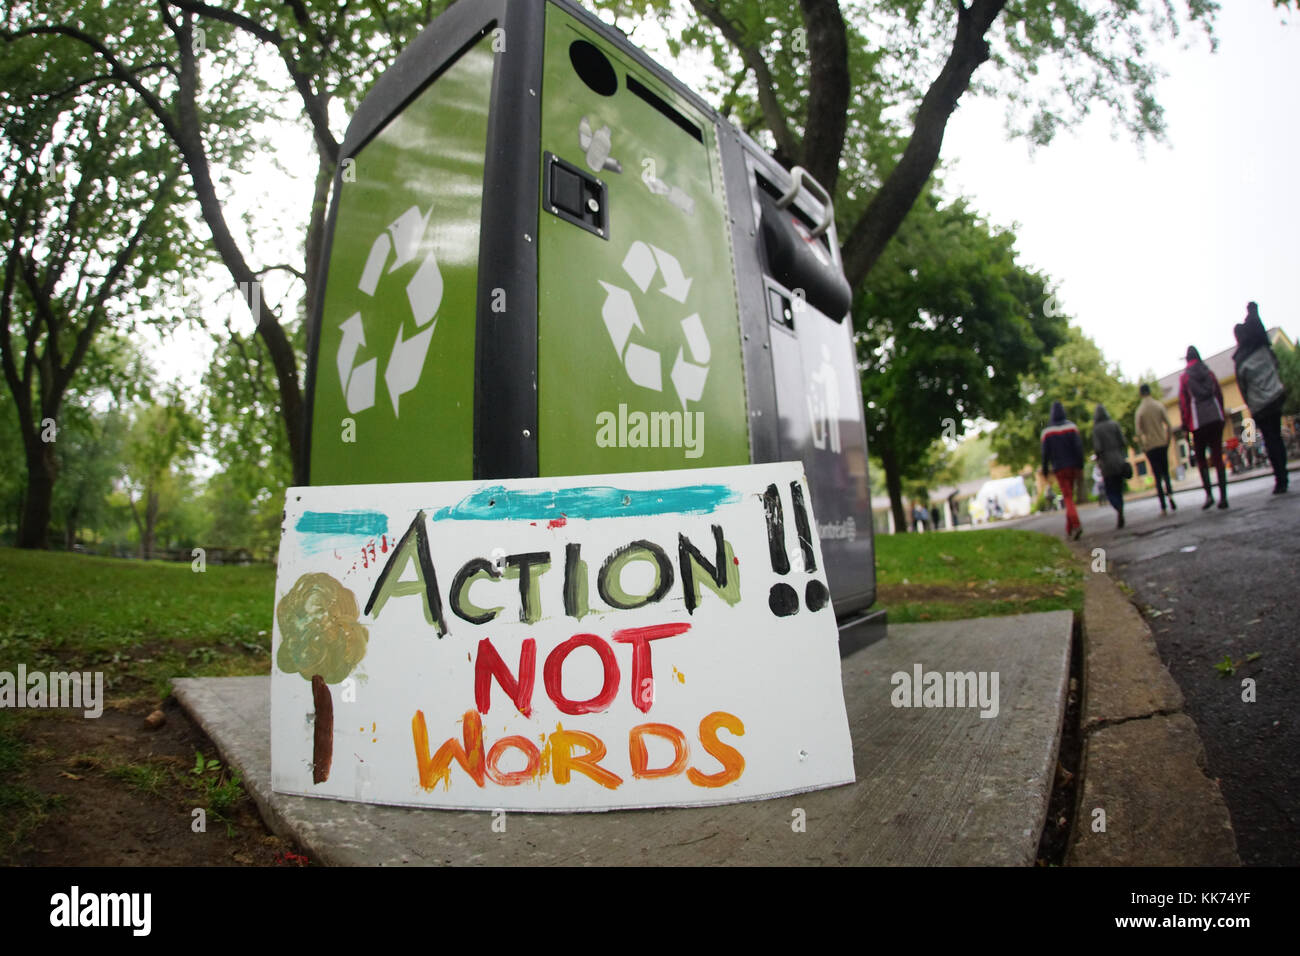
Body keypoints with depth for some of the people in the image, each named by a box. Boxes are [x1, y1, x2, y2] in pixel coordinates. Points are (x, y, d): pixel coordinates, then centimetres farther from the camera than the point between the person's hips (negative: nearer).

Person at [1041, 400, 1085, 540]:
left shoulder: (1047, 431, -4)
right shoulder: (1071, 426, 0)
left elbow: (1045, 453, -4)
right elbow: (1078, 447, -6)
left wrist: (1045, 471, 5)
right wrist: (1080, 468, -4)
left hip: (1059, 469, -2)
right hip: (1072, 466, 2)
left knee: (1068, 498, -4)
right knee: (1069, 495, 15)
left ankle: (1076, 524, -25)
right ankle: (1069, 528, 19)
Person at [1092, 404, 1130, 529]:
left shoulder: (1096, 429, -6)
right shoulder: (1115, 424, 3)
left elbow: (1097, 448, -13)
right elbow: (1123, 442, 0)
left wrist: (1098, 460, 3)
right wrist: (1124, 458, 12)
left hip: (1107, 463, -3)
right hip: (1119, 461, 3)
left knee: (1110, 492, 5)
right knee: (1119, 490, 12)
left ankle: (1119, 509, -23)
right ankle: (1120, 519, 7)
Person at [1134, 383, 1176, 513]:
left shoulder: (1139, 411, -5)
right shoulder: (1159, 406, 0)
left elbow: (1138, 431, -11)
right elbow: (1169, 425, -3)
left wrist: (1143, 446, 0)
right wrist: (1168, 440, 8)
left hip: (1150, 447, -1)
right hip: (1162, 443, 1)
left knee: (1158, 476, 2)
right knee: (1165, 472, 14)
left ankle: (1163, 507, -2)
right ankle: (1170, 494, -14)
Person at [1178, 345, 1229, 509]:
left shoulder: (1184, 377, 2)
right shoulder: (1209, 373, 12)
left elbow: (1183, 402, -2)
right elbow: (1219, 395, 12)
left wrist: (1185, 425, 2)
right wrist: (1221, 416, 17)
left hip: (1199, 422, -3)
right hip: (1216, 418, 3)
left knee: (1200, 457, 6)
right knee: (1218, 456, 1)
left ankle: (1209, 494, -7)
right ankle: (1223, 496, -3)